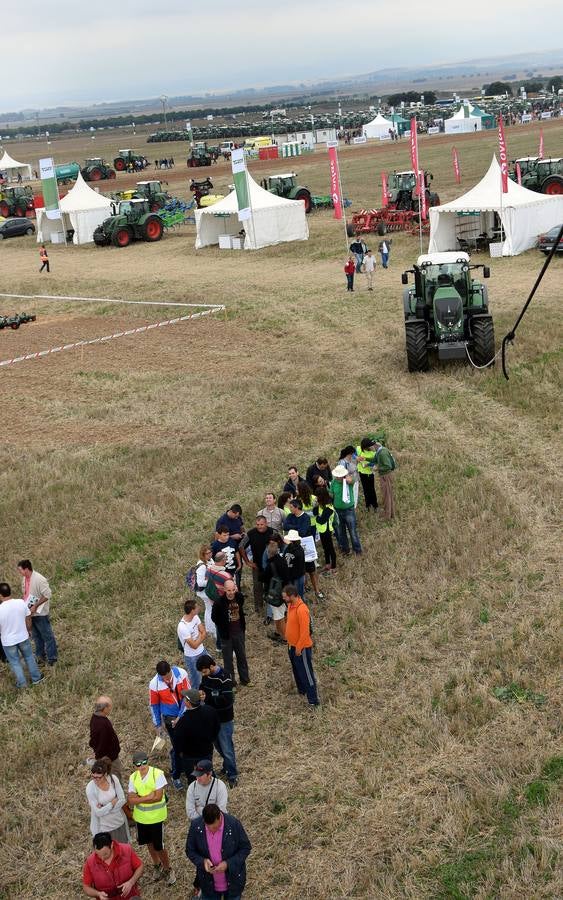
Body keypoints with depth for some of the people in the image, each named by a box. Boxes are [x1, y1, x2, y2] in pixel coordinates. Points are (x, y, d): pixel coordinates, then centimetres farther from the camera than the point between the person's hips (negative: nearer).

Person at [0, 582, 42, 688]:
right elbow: (28, 620, -3)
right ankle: (36, 678, 40)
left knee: (15, 662, 20)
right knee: (29, 657, 26)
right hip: (23, 637, 3)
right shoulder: (21, 602, -17)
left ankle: (22, 683, 35)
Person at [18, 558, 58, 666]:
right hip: (30, 613, 8)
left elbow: (47, 595, -24)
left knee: (47, 636, 5)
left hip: (40, 613, -8)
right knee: (36, 636, 20)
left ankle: (52, 657, 16)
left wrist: (35, 606, -24)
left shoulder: (39, 579, -25)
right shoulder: (24, 578, 1)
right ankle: (40, 655, 34)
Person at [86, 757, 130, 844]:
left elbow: (123, 800, -10)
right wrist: (114, 802, -16)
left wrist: (105, 808, -19)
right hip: (104, 827, -3)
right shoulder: (90, 788, -22)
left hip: (119, 822, 3)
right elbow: (98, 812, -20)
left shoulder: (113, 779, -14)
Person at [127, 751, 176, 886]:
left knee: (159, 846, 3)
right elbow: (130, 800, -10)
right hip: (141, 817, 5)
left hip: (156, 817, -4)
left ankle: (167, 870, 27)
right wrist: (149, 796, -21)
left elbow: (158, 797, -23)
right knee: (149, 843, 21)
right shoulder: (133, 777, -6)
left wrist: (139, 798, -18)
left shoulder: (157, 774, -20)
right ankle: (157, 865, 45)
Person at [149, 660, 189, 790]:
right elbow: (154, 705, -9)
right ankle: (176, 777, 20)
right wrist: (158, 725, -1)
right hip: (170, 718, -3)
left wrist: (180, 717, -18)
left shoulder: (181, 674, -24)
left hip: (185, 713, 3)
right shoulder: (154, 684, -24)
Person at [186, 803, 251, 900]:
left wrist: (228, 864, -23)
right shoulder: (196, 826, -17)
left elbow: (245, 848, -11)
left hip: (233, 881, -1)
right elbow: (190, 851, -4)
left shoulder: (234, 824, -23)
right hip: (209, 883, 1)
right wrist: (202, 861, -23)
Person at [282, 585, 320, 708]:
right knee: (296, 670, 24)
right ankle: (301, 690, 43)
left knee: (306, 673, 0)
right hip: (292, 645, 9)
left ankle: (313, 700, 8)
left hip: (302, 647, -9)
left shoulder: (302, 610, -29)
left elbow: (305, 632, -26)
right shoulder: (290, 605, 0)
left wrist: (299, 648, -19)